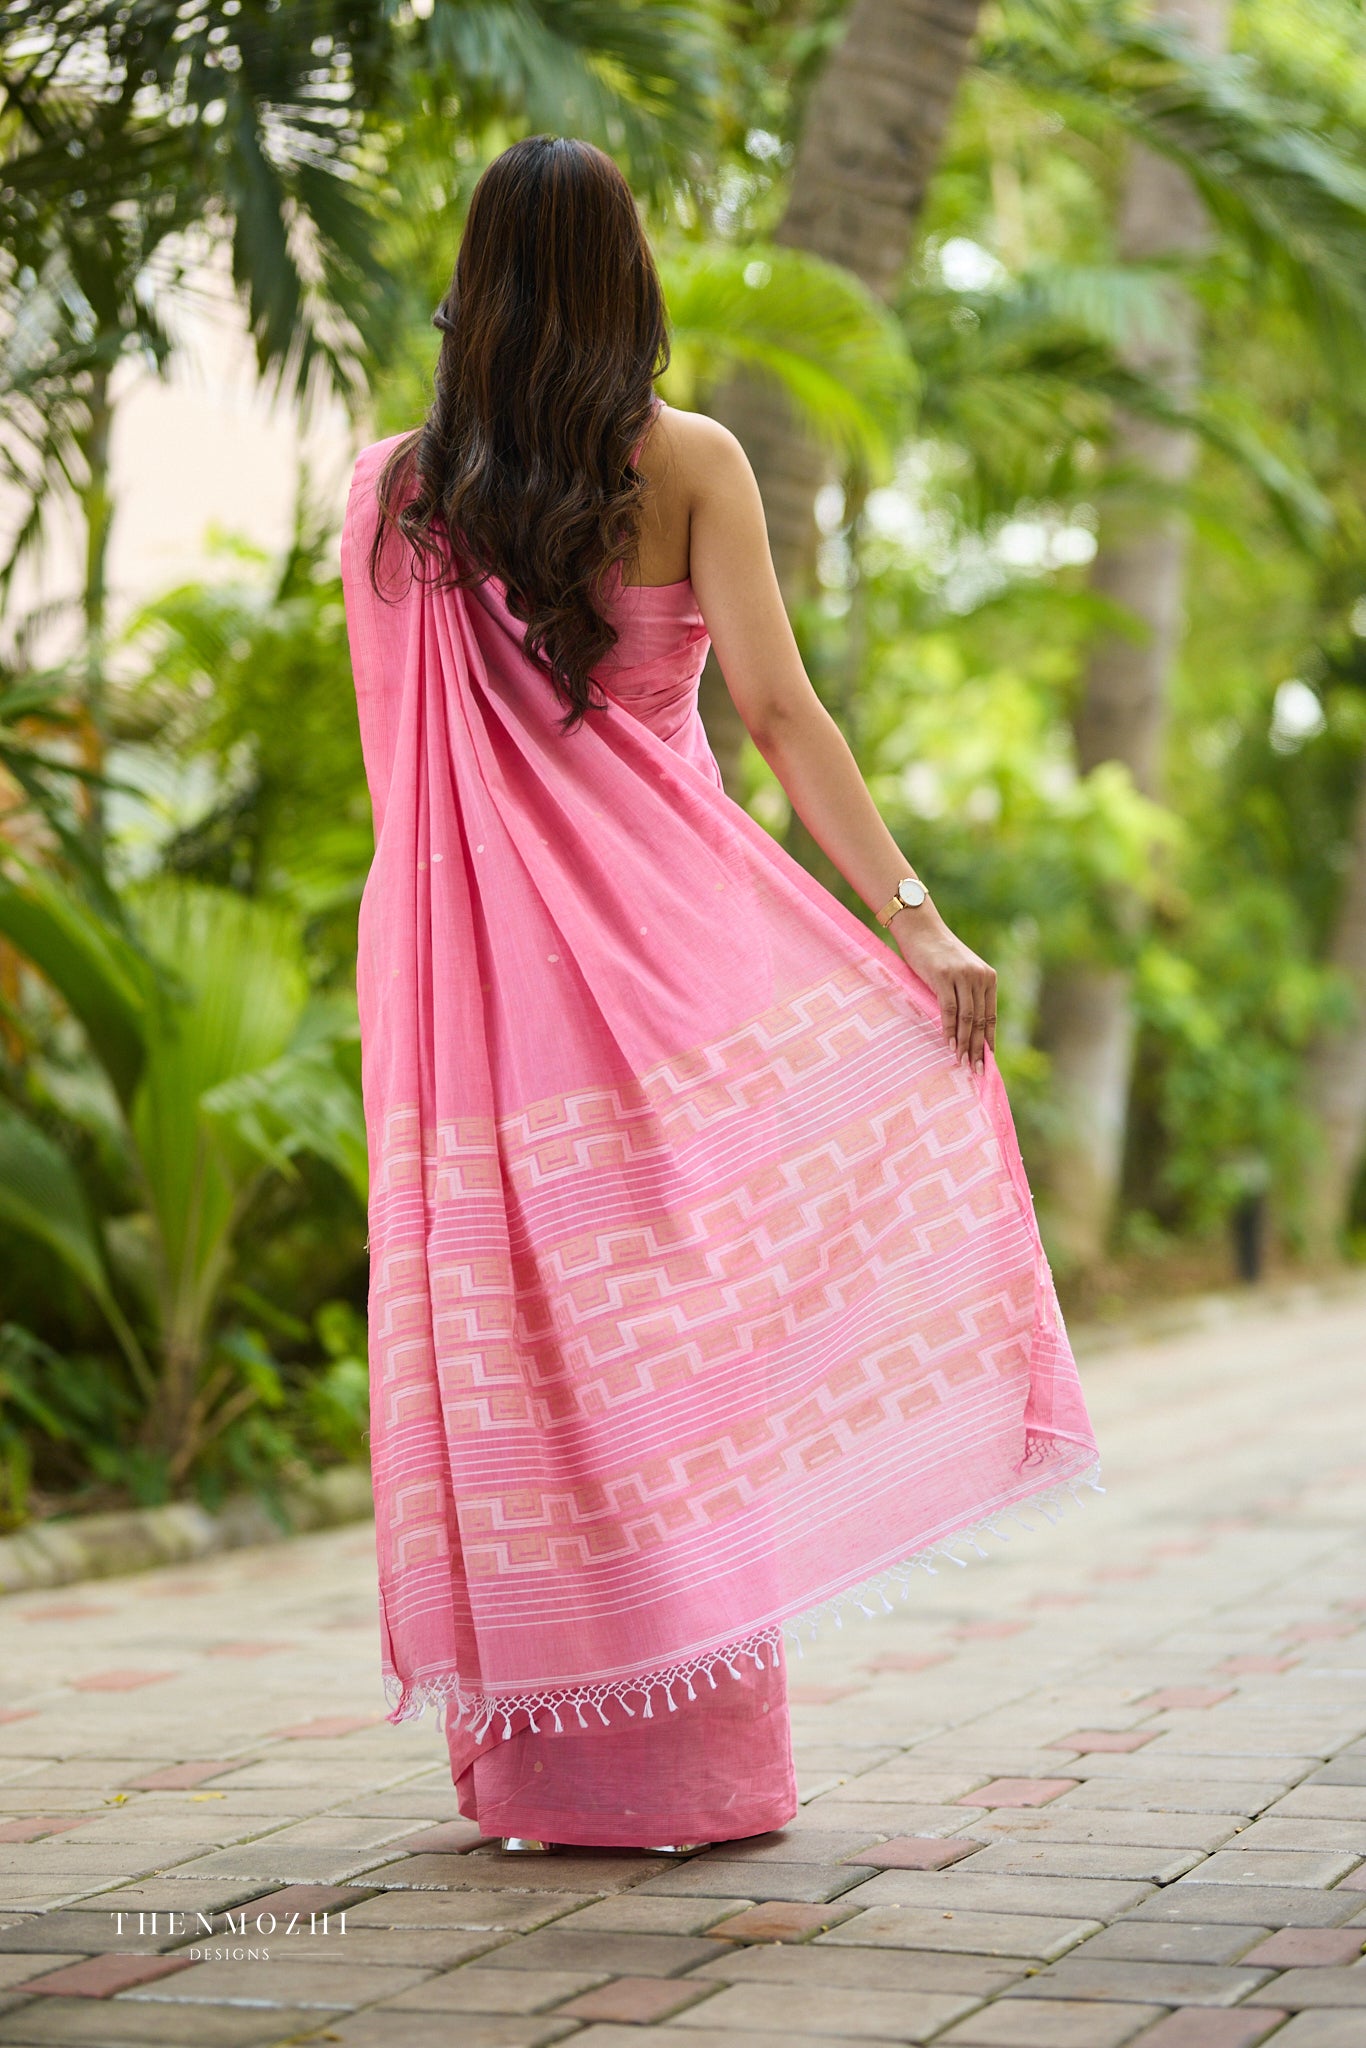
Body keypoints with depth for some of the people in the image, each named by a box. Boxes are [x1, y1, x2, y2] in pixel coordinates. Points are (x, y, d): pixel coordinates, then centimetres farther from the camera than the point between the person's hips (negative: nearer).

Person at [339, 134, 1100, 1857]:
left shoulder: (391, 489, 6)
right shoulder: (687, 463, -2)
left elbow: (391, 760, 9)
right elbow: (775, 708, -10)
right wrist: (910, 916, -12)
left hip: (461, 942, 3)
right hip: (658, 922, -3)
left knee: (506, 1317, 7)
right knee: (668, 1305, 1)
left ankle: (527, 1761, 11)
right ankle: (691, 1752, 1)